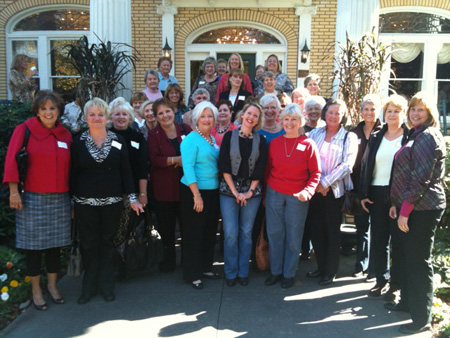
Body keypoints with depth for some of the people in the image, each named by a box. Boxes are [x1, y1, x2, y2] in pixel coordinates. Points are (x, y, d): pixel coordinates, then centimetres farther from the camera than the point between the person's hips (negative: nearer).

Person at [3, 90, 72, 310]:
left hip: (60, 199, 4)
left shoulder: (65, 135, 8)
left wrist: (72, 196, 10)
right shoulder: (25, 130, -4)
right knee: (34, 245, 5)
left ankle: (52, 285, 29)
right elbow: (12, 159, -7)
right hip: (33, 199, -3)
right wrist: (14, 190, -13)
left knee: (55, 244, 12)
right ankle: (36, 290, 21)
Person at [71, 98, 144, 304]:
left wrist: (132, 197, -1)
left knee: (107, 242, 8)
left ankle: (106, 285, 21)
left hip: (111, 201, 0)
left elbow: (126, 170, 4)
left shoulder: (118, 141, 4)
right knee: (88, 244, 6)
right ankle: (89, 285, 21)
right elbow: (73, 173, 3)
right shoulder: (78, 142, 2)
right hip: (85, 202, 0)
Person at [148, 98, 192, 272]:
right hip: (164, 187, -1)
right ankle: (169, 259, 26)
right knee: (166, 226, 8)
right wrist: (175, 160, -19)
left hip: (185, 184, 1)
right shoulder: (153, 134, 1)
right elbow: (154, 159, -9)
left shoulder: (186, 129, 7)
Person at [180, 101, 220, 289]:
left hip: (213, 192, 8)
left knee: (210, 232, 16)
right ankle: (192, 274, 15)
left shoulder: (212, 139, 12)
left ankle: (206, 267, 31)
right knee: (194, 233, 2)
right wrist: (197, 195, -21)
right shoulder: (191, 140, -12)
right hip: (194, 192, -8)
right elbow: (188, 168, -18)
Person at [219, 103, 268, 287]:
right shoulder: (229, 136, 1)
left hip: (252, 191, 1)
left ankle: (243, 272, 20)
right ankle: (231, 272, 14)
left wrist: (249, 192, -7)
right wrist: (235, 192, -9)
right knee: (230, 233, -2)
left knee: (246, 232, 7)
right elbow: (224, 166, -4)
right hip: (229, 190, -1)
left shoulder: (260, 140, 5)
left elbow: (260, 169, 1)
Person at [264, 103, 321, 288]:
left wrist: (307, 191, -17)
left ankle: (289, 273, 24)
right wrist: (266, 191, 7)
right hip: (274, 194, 3)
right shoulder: (274, 143, 3)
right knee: (274, 233, 9)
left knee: (294, 236, 7)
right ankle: (276, 271, 26)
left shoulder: (308, 144, -6)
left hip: (297, 197, -2)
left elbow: (316, 173, -3)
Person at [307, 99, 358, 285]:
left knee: (332, 231, 5)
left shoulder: (349, 137, -1)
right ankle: (321, 266, 26)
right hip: (314, 188, 3)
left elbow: (347, 165, -11)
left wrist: (325, 182, -16)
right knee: (316, 228, 10)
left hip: (334, 190, -3)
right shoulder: (315, 133, 7)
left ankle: (330, 272, 18)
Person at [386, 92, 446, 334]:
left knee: (419, 260, -3)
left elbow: (421, 178, -20)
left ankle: (422, 318, 8)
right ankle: (408, 301, 32)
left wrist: (405, 209, -19)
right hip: (410, 206, 9)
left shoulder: (428, 137, -14)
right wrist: (397, 204, 14)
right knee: (407, 256, 17)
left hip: (422, 208, -9)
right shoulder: (416, 135, 17)